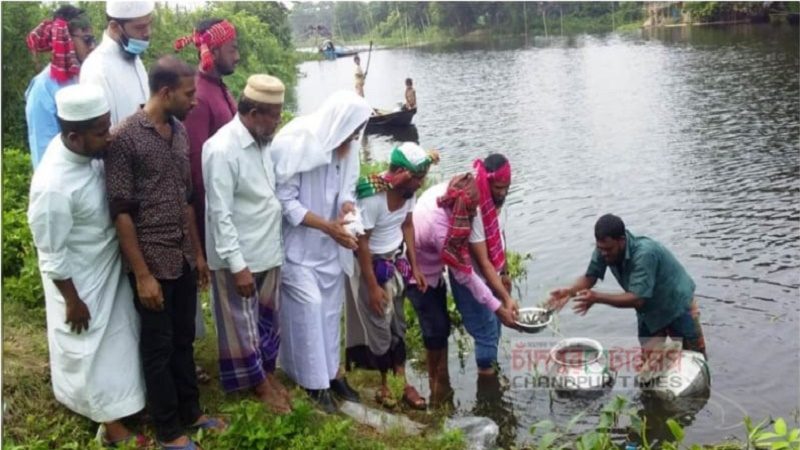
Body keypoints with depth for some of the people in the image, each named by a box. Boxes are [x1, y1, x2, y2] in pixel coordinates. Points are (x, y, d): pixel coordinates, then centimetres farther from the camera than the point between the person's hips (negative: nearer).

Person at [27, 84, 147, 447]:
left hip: (109, 266, 8)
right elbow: (53, 256, -23)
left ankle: (114, 407, 47)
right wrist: (73, 301, -15)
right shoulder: (53, 186, -35)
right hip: (80, 280, -8)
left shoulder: (86, 151, -13)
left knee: (117, 339, 24)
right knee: (89, 350, 13)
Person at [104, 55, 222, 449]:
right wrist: (142, 274, -16)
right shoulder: (125, 137, -15)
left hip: (183, 258, 6)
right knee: (158, 347, 8)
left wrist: (198, 252, 15)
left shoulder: (179, 131, 7)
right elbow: (121, 211, -15)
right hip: (153, 262, -6)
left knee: (183, 339, 18)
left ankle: (191, 413, 34)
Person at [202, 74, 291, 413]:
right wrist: (237, 265, -22)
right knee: (242, 323, 12)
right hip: (238, 257, -7)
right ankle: (257, 381, 28)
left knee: (266, 317, 21)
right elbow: (221, 215, -23)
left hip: (267, 250, 8)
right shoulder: (222, 150, -24)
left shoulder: (262, 141, 1)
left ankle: (268, 370, 39)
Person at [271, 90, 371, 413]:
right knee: (308, 309, -2)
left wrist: (348, 209, -17)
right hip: (298, 244, -6)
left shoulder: (344, 146, -3)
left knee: (330, 309, 14)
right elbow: (285, 201, -20)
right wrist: (329, 226, -24)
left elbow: (347, 190, 7)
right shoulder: (295, 143, -22)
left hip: (330, 245, 6)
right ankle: (313, 382, 14)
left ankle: (330, 372, 30)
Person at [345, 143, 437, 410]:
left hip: (396, 262, 7)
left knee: (398, 322, 14)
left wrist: (414, 266, 6)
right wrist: (373, 287, -19)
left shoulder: (408, 190, -10)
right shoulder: (372, 198, -31)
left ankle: (401, 382, 26)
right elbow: (361, 243, -24)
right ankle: (384, 384, 23)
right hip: (372, 265, -7)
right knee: (379, 326, 4)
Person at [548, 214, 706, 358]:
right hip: (649, 311, 5)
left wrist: (597, 298, -44)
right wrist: (570, 292, -29)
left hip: (678, 306, -5)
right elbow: (590, 276, -10)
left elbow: (637, 298, -39)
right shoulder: (604, 248, -20)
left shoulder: (644, 253, -39)